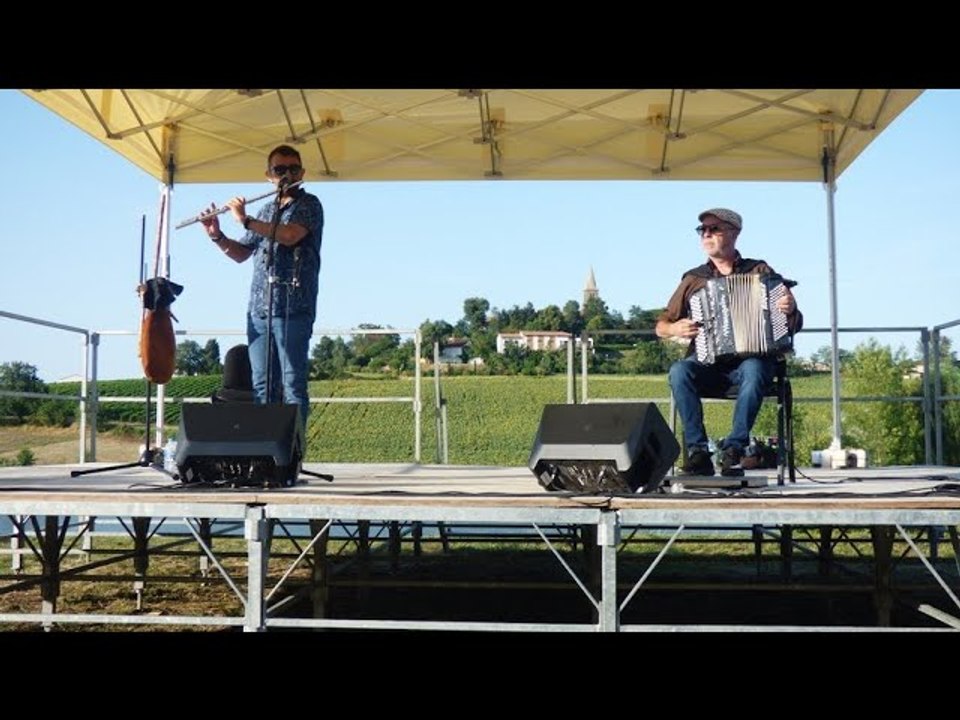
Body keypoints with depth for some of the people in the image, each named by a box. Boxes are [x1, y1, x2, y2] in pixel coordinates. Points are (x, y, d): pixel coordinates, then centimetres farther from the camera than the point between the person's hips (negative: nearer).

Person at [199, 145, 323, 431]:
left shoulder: (309, 204, 3)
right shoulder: (266, 212, 22)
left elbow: (290, 236, -17)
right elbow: (240, 254, 24)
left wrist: (244, 219, -12)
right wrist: (216, 236, 6)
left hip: (293, 307, -6)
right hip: (258, 308, 6)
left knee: (292, 383, -7)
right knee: (262, 385, 5)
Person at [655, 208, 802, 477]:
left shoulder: (760, 272, 10)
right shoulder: (693, 279, 15)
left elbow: (794, 324, 9)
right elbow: (661, 326, 19)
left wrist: (789, 309, -15)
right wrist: (675, 328, -5)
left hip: (751, 358, -1)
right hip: (707, 363, 2)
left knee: (754, 370, -36)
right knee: (679, 371, -30)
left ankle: (733, 452, -31)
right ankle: (697, 452, -29)